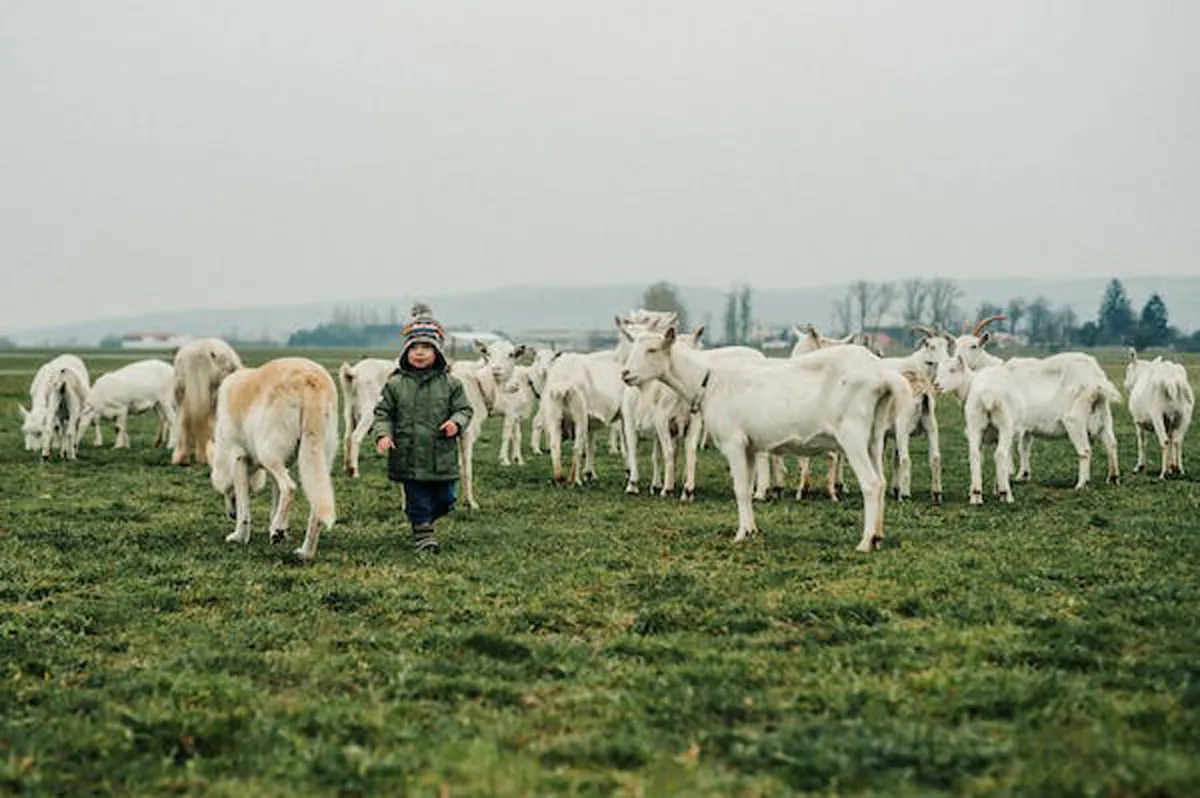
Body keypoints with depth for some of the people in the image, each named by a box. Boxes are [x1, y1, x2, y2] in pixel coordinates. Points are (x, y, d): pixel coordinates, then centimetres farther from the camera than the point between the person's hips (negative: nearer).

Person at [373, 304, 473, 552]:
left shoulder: (450, 384, 1)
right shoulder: (396, 384, 0)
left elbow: (464, 408, 6)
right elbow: (383, 412, 3)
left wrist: (456, 422, -15)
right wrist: (383, 434, -12)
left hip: (442, 457, 2)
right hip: (409, 457, -2)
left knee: (445, 499, 10)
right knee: (417, 497, 2)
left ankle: (422, 516, 36)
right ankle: (422, 531, 16)